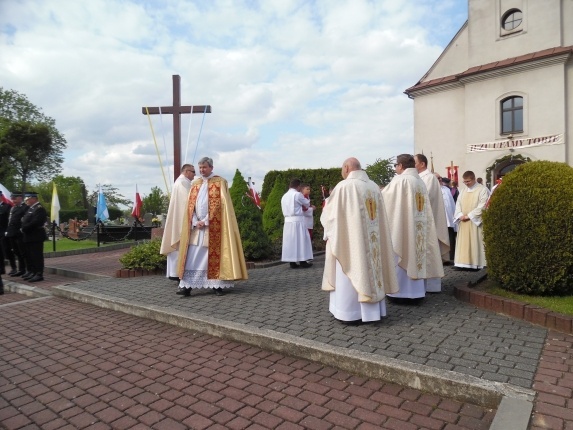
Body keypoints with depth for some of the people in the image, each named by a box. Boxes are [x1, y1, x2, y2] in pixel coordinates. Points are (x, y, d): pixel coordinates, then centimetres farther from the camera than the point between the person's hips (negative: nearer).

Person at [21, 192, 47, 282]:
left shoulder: (39, 208, -13)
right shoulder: (30, 208, 18)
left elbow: (35, 222, -21)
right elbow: (26, 220, 22)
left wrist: (24, 228, -13)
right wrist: (24, 228, 5)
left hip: (36, 237, -10)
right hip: (29, 236, 10)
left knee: (37, 256, -6)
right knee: (29, 256, 15)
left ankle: (39, 274, -2)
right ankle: (32, 272, 24)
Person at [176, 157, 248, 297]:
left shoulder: (220, 182, 0)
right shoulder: (195, 184, 15)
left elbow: (219, 204, -9)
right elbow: (190, 205, 10)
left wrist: (206, 221, -13)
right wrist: (195, 222, -6)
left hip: (213, 226, -4)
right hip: (197, 226, 4)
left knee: (215, 256, -1)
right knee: (192, 257, 0)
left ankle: (218, 285, 6)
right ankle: (187, 286, 1)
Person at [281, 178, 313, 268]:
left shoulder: (284, 196, 12)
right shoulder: (298, 194, -8)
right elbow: (307, 204, 5)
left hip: (288, 220, 6)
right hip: (297, 220, -6)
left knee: (290, 241, 6)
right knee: (300, 240, 2)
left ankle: (293, 262, 8)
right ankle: (302, 261, 5)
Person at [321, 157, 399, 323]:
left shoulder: (344, 186, -12)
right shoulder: (374, 187, 8)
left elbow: (329, 213, -6)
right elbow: (378, 216, 15)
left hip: (350, 240, -6)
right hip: (372, 240, 6)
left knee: (352, 274, 2)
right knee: (371, 269, 13)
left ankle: (351, 312, 9)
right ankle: (371, 310, 22)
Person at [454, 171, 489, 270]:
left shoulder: (482, 190, -5)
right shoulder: (463, 190, 15)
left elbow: (482, 206, -13)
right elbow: (458, 204, 11)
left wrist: (469, 216, -15)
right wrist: (460, 215, -7)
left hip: (475, 222, -6)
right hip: (463, 222, 6)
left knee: (475, 243, -3)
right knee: (463, 243, 5)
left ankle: (476, 263, 3)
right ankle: (464, 262, 10)